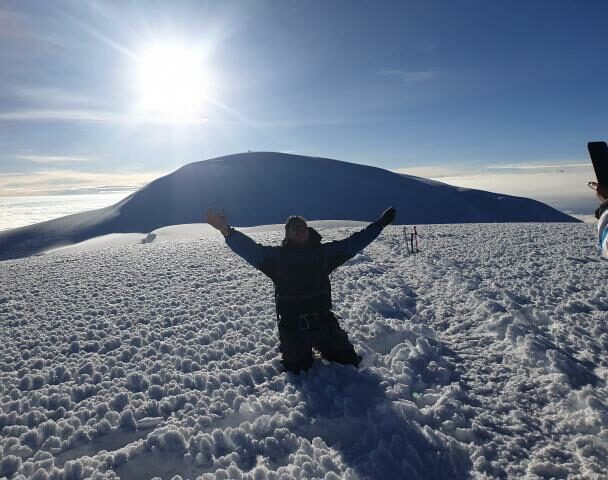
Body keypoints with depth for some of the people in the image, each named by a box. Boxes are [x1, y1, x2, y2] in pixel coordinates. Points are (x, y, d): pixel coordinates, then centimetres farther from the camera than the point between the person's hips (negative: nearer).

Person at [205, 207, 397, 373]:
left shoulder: (323, 252, 4)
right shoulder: (277, 255, -3)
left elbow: (353, 242, 6)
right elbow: (249, 248, -14)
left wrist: (380, 223, 6)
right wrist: (226, 230, -29)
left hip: (324, 323, 3)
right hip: (292, 328, -2)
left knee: (350, 362, 11)